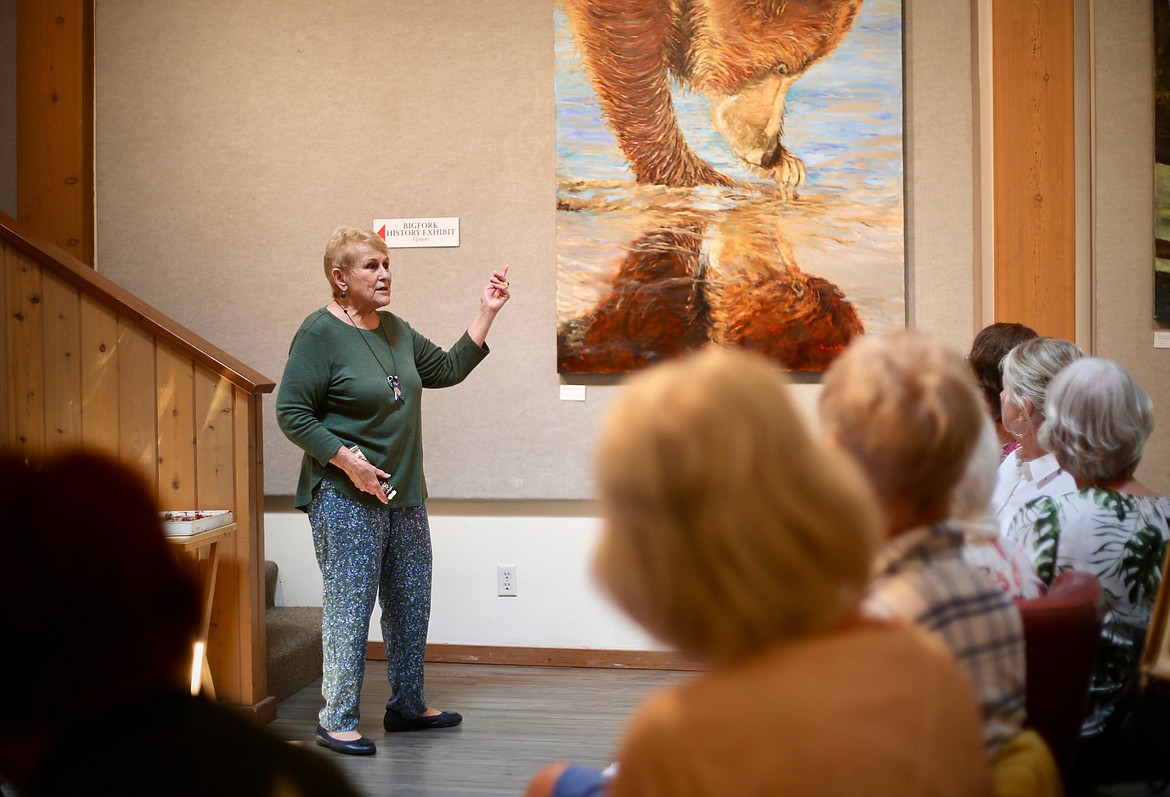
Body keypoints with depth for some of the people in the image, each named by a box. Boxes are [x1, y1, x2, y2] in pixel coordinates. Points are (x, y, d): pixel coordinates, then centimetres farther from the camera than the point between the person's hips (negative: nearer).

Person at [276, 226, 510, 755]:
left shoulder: (395, 330, 12)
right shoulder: (320, 334, -12)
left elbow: (447, 369, 20)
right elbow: (291, 413, -14)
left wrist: (486, 314, 14)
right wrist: (347, 460, -19)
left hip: (405, 494, 8)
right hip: (345, 498, -8)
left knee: (411, 605, 14)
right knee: (349, 608, -5)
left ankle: (407, 706, 29)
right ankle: (337, 722, 4)